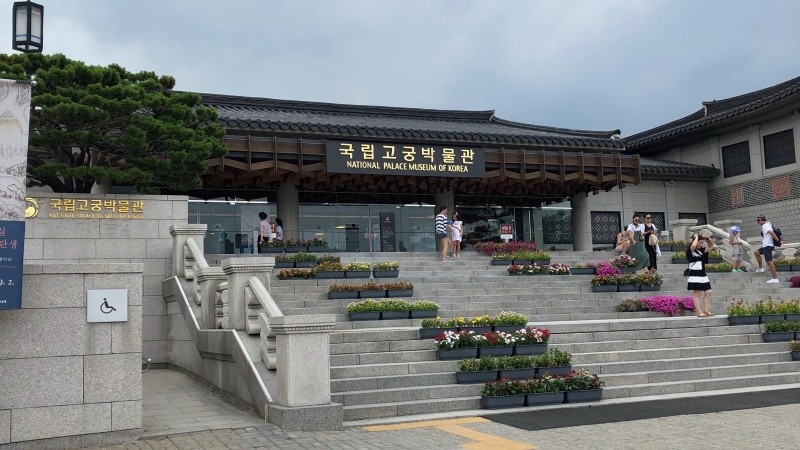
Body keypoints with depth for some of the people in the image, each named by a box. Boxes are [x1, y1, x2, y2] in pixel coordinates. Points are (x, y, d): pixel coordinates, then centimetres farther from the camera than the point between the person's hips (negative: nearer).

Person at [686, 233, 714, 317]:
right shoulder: (690, 250, -8)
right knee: (697, 294, -6)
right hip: (695, 274, -9)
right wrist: (696, 237, -14)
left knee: (708, 292, 8)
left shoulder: (701, 250, 16)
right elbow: (693, 245, -31)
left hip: (703, 274, 9)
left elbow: (711, 246, 25)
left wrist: (707, 239, 7)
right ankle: (699, 312, -5)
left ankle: (706, 310, 13)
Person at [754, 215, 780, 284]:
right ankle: (760, 268, 26)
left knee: (769, 262, -12)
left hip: (767, 246, -11)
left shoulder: (764, 226, -14)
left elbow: (772, 233, -26)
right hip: (766, 246, 11)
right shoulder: (768, 224, 15)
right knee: (756, 253, 25)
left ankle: (775, 278, -14)